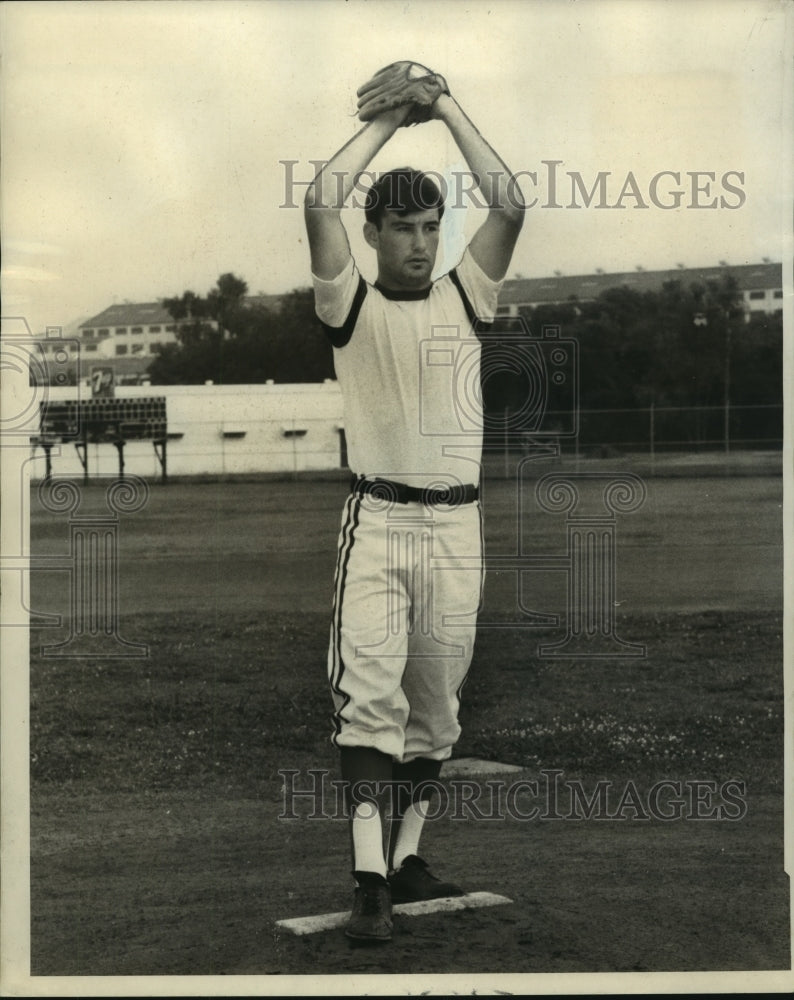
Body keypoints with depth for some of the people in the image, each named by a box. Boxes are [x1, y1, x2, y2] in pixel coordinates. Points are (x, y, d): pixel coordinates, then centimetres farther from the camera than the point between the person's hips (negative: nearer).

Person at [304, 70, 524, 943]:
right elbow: (319, 200, -11)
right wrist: (386, 120, 1)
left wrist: (449, 110, 4)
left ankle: (407, 857, 22)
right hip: (376, 517, -3)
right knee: (368, 696, -13)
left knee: (435, 705, 10)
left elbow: (510, 205, -3)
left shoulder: (465, 297, 9)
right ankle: (370, 882, -14)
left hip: (456, 521, 3)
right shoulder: (350, 305, 2)